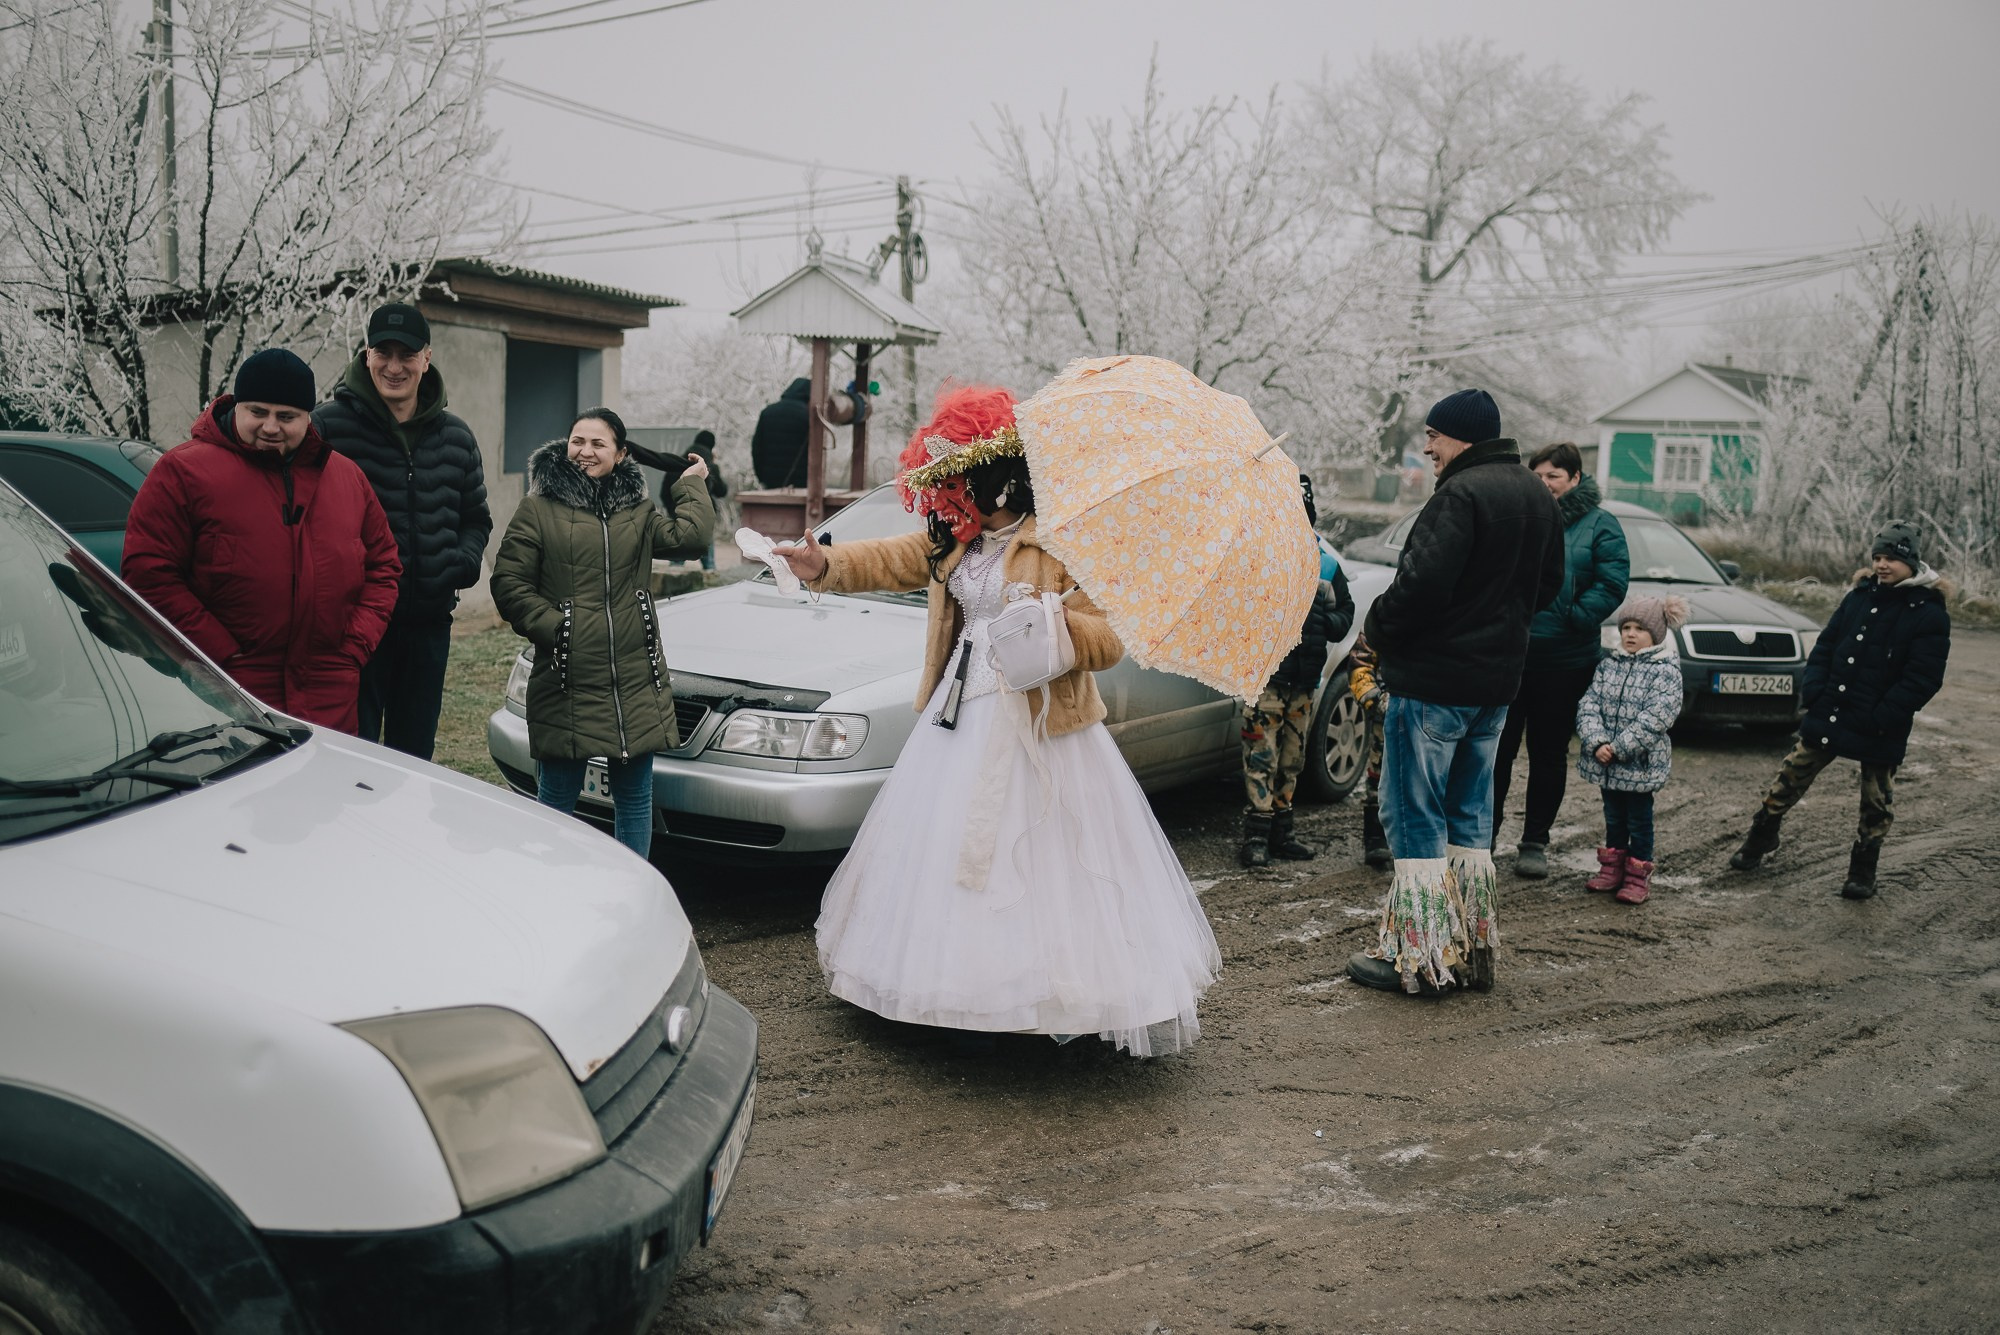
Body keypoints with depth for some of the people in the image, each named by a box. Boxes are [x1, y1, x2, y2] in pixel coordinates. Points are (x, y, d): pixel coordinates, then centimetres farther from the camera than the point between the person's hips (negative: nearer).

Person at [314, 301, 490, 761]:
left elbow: (475, 518, 18)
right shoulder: (328, 425, -5)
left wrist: (465, 559, -2)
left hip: (429, 623, 4)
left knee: (415, 754, 16)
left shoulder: (455, 436, 9)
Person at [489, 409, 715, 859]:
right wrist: (552, 627, -12)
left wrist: (693, 485, 6)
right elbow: (509, 585, -2)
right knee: (557, 798, 4)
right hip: (567, 684, -3)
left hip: (636, 683, 4)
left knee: (635, 797, 11)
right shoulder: (539, 508, 2)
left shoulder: (638, 510, 13)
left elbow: (689, 535, -3)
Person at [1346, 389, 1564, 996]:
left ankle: (1418, 957, 3)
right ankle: (1473, 951, 23)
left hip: (1433, 682, -9)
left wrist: (1378, 628, -10)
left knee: (1414, 817, -1)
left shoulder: (1461, 494, -19)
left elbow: (1423, 582, -27)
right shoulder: (1537, 497, 13)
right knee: (1470, 815, 17)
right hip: (1497, 682, 9)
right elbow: (1547, 586, 20)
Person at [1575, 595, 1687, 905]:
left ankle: (1638, 876, 17)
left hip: (1641, 763, -5)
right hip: (1605, 761, 5)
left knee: (1639, 818, 6)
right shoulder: (1608, 666, 5)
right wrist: (1596, 742, -16)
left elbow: (1654, 719, -18)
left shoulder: (1666, 672, -10)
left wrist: (1618, 748, -21)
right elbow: (1588, 704, -1)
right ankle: (1612, 868, 30)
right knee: (1613, 816, 17)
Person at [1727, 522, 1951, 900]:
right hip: (1827, 717, 4)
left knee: (1876, 802, 11)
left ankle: (1862, 871, 26)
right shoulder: (1859, 597, 5)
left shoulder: (1930, 614, -10)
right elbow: (1824, 647, 9)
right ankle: (1759, 841, 23)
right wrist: (1814, 691, -4)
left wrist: (1880, 719, -20)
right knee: (1789, 779, 8)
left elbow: (1922, 680, -15)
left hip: (1881, 731, -4)